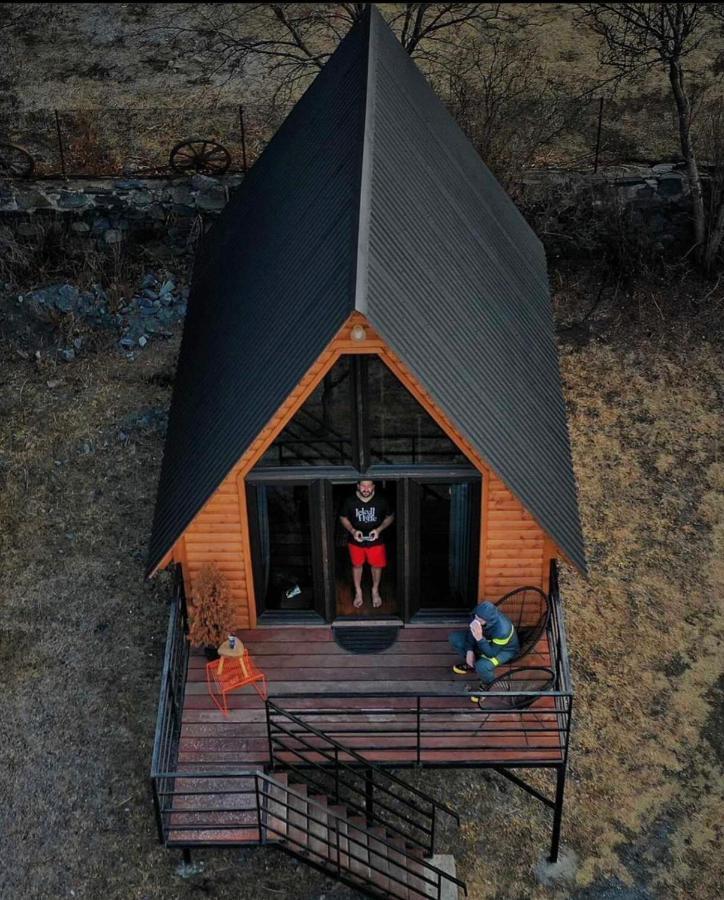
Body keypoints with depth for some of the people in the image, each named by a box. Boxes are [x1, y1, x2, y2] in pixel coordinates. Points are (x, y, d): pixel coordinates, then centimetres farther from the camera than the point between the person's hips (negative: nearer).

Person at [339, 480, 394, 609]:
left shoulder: (381, 500, -17)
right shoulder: (350, 500, -17)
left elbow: (390, 517, -3)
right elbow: (343, 518, -2)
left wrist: (379, 529, -19)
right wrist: (353, 531, -19)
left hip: (375, 541, 0)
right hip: (356, 541, 0)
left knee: (377, 565, 15)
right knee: (357, 565, 17)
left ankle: (375, 591, 41)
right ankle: (358, 592, 39)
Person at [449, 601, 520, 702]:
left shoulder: (502, 629, -44)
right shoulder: (479, 615, -27)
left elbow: (491, 654, -36)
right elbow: (471, 630, -5)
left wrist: (479, 638, -49)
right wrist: (470, 650, -12)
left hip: (505, 649, -6)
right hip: (486, 639, 6)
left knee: (482, 666, -34)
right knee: (455, 638, -5)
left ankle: (488, 685, 2)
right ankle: (471, 663, 19)